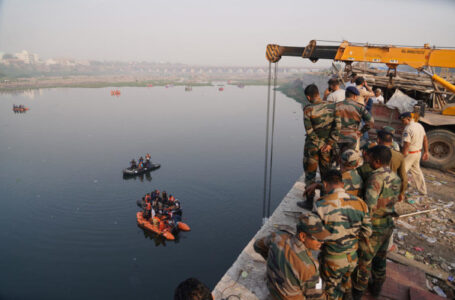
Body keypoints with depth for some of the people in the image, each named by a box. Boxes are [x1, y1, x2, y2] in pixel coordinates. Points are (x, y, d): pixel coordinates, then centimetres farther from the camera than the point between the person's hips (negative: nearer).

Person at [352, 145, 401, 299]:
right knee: (380, 258, 25)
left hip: (373, 229, -7)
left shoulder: (376, 178, -27)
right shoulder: (395, 178, -1)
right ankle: (377, 287, 45)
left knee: (363, 261, 12)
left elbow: (369, 206, -34)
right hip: (388, 225, 7)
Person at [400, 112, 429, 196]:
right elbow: (425, 140, 13)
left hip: (410, 154, -9)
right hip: (418, 152, 9)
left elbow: (406, 146, -25)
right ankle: (423, 191, 32)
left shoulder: (408, 129, -22)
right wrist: (425, 152, 20)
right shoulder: (419, 125, 6)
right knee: (417, 171, 21)